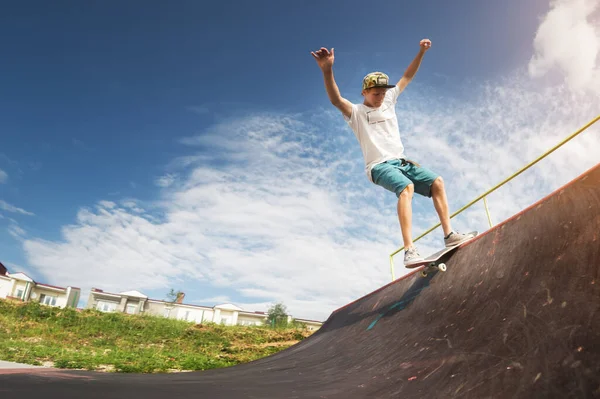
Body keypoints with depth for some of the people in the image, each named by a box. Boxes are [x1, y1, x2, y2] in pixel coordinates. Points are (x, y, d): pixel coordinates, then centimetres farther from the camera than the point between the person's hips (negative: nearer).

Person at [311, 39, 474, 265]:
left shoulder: (389, 101, 16)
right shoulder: (356, 112, -3)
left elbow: (407, 77, 21)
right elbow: (335, 100, -22)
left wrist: (421, 53, 12)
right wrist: (327, 71, -37)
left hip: (401, 161, 8)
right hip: (380, 166, -7)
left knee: (437, 182, -4)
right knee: (407, 187, -34)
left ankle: (449, 235, 0)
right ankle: (409, 251, -43)